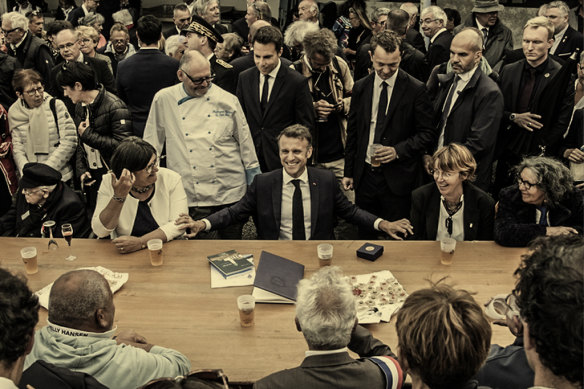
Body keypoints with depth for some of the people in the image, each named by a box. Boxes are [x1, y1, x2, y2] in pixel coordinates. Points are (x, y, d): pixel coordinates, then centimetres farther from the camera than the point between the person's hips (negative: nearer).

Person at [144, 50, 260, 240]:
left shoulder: (228, 100, 1)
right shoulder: (164, 100, 0)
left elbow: (245, 141, 8)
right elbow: (151, 145, 9)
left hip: (230, 193, 1)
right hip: (192, 198, 0)